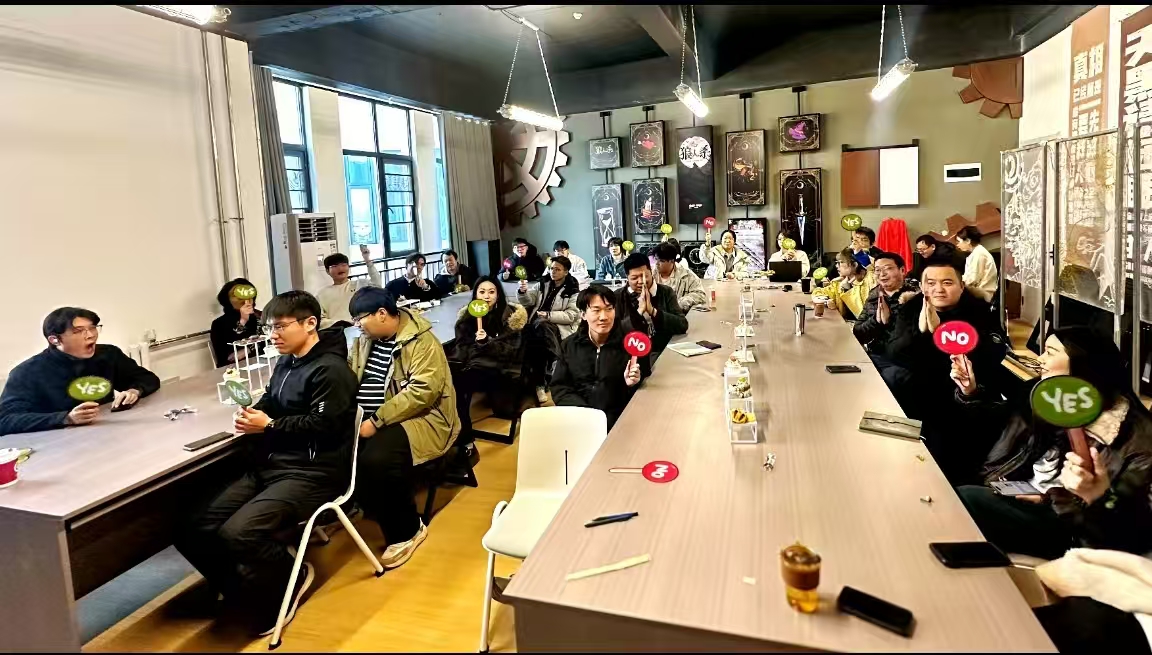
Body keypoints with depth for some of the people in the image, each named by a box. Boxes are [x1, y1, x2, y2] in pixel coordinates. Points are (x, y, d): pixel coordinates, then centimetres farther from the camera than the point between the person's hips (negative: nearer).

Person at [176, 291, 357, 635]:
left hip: (311, 474, -9)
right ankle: (253, 593, 13)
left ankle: (293, 578, 3)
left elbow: (323, 426, -16)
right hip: (267, 467, 9)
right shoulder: (286, 363, 17)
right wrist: (252, 415, 2)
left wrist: (269, 426, -10)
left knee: (238, 534, -28)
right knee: (194, 532, -5)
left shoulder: (331, 370, -11)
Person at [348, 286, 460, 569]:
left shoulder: (422, 342, -14)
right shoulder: (365, 340, 12)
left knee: (376, 459, -32)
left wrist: (377, 421, -25)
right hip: (366, 418, 7)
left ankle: (407, 531, -10)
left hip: (416, 418, -7)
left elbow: (422, 391, -23)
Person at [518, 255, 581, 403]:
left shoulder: (573, 290, 2)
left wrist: (548, 315, -18)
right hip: (538, 326, 4)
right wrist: (523, 291, -13)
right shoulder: (543, 284, 17)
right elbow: (527, 301, 9)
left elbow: (571, 315, -9)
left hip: (560, 327, -4)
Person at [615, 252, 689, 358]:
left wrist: (652, 311, -12)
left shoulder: (666, 292, 10)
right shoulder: (618, 297, 6)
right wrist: (639, 311, -13)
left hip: (663, 352, 2)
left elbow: (683, 325, -2)